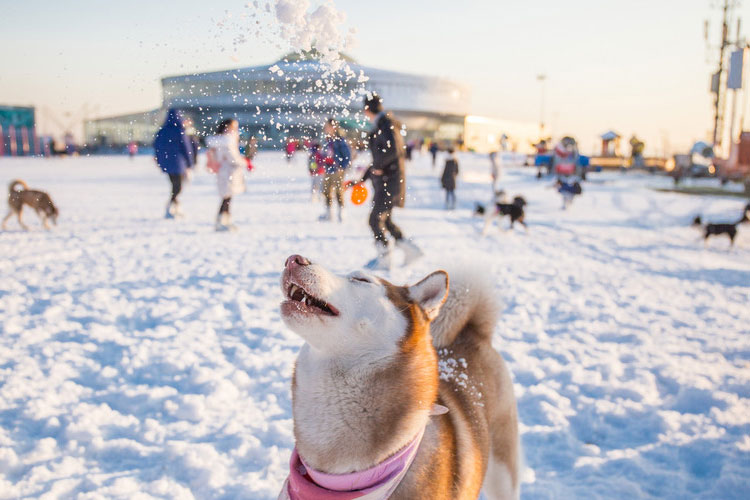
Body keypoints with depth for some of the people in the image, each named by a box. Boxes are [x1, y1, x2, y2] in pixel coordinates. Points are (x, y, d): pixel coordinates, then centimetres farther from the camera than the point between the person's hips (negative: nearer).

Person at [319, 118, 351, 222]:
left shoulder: (339, 141, -14)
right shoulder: (328, 140, 8)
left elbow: (348, 155, -14)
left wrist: (343, 168, -17)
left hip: (337, 170, -8)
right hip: (329, 170, 8)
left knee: (339, 192, -3)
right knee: (326, 191, 13)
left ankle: (341, 214, 7)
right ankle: (329, 213, 24)